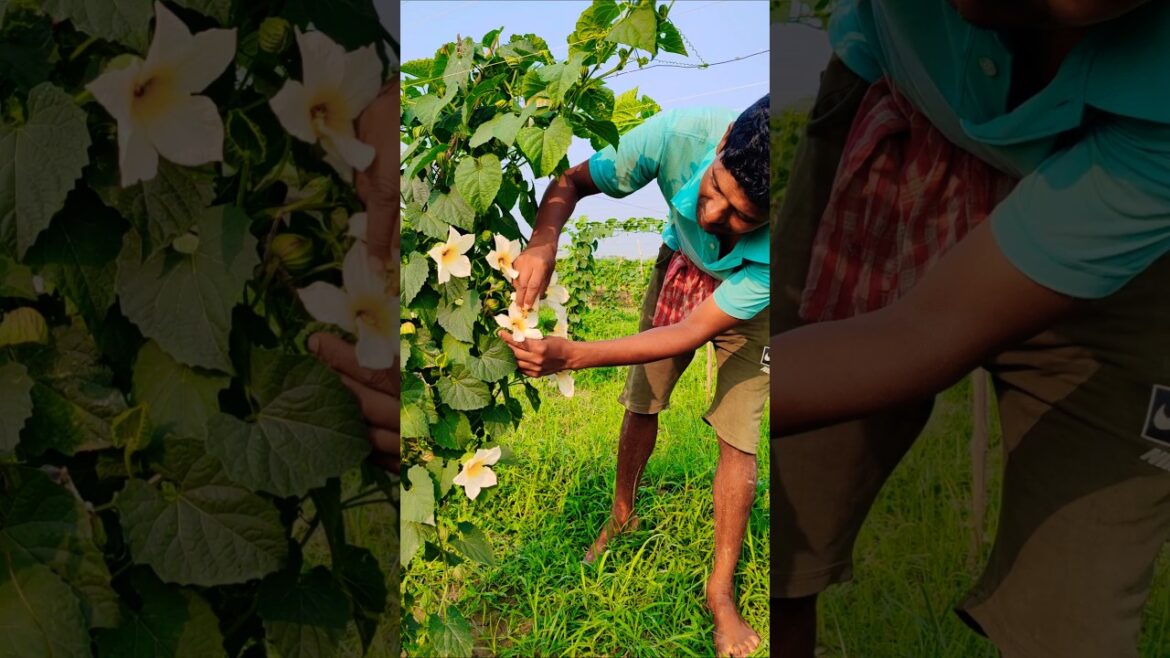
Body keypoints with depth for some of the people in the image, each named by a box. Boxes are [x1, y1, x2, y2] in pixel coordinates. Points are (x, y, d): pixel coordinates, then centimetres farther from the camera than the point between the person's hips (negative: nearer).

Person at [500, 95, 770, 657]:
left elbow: (693, 331, -36)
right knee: (641, 405, 7)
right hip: (681, 266, 2)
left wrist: (572, 357, -43)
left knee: (738, 439, -7)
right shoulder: (680, 134, -38)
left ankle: (721, 591, 9)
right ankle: (621, 517, 33)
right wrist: (542, 243, -43)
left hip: (746, 300, -2)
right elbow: (572, 181, -23)